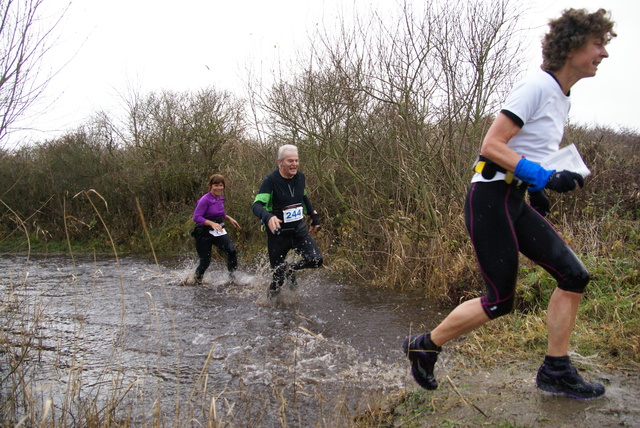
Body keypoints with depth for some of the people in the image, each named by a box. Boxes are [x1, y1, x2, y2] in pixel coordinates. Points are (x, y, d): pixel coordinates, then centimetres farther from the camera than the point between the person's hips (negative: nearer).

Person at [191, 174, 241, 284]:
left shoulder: (220, 198, 7)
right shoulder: (205, 200, -16)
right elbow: (196, 217, -21)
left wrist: (229, 218, 9)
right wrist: (212, 223, -32)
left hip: (219, 231, 6)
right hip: (205, 233, -6)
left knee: (232, 251, -18)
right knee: (205, 261, 0)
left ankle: (233, 277, -3)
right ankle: (197, 280, 28)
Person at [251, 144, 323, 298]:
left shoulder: (300, 177, 2)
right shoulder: (271, 180, -17)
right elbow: (257, 205, -27)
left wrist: (314, 217, 21)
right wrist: (268, 217, -47)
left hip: (299, 230, 5)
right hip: (278, 233, -5)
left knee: (316, 260, -13)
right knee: (278, 277, 2)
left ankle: (291, 269, 18)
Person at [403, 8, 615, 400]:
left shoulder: (563, 100, 17)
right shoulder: (537, 87, -13)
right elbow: (491, 146, -19)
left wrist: (537, 188, 15)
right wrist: (544, 177, -23)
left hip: (515, 200, 9)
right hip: (491, 198, -9)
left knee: (574, 275, 3)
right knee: (500, 301, -4)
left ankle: (556, 372, 14)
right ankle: (424, 346, 14)